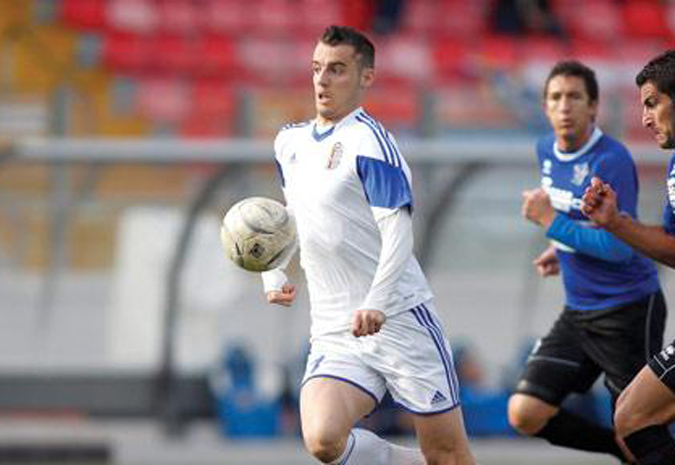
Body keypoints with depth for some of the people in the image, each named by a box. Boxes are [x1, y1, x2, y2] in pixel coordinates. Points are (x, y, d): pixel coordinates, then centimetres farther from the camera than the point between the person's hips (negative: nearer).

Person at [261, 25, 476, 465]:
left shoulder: (368, 140, -9)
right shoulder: (291, 142, 14)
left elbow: (398, 231, -17)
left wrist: (376, 304, -31)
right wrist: (274, 275, 14)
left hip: (398, 318, -5)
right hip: (334, 336, 5)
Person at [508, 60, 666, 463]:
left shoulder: (611, 160, -19)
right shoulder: (547, 152, 6)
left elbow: (619, 247, -24)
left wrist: (552, 222, -20)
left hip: (628, 309, -8)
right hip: (578, 311, 8)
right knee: (525, 415, 1)